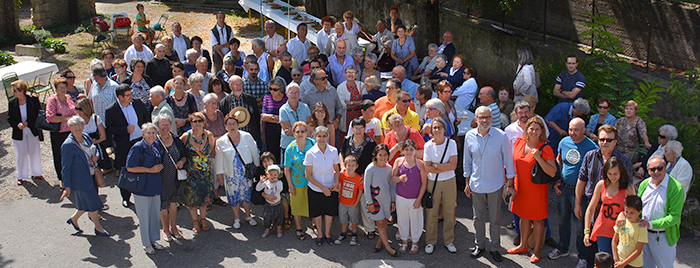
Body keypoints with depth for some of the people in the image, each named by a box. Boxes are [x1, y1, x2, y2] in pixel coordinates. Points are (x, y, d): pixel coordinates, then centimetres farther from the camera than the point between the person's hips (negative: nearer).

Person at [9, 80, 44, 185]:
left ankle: (36, 173, 28)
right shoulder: (12, 103, -3)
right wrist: (17, 124, -18)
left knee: (34, 153, 10)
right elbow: (9, 118, 2)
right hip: (19, 133, 1)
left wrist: (28, 123, -17)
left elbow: (39, 115, -6)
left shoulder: (33, 100, -9)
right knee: (20, 155, 6)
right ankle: (21, 176, 19)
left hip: (33, 131, -1)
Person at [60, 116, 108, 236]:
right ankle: (98, 228, 24)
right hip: (80, 180, -8)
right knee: (92, 203, 5)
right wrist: (67, 186, -19)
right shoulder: (68, 145, -21)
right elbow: (65, 167, -18)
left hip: (91, 176, 8)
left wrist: (95, 156, -4)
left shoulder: (85, 137, 0)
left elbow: (93, 149, 21)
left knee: (86, 202, 19)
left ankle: (73, 218, 43)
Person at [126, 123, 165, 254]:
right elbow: (130, 168, -16)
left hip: (156, 186, 6)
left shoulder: (157, 145, 7)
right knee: (144, 216, 4)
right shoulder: (137, 148, -13)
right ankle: (146, 244, 18)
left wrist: (160, 167, -3)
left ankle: (153, 240, 29)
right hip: (142, 187, -6)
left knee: (156, 213, 13)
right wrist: (150, 170, -17)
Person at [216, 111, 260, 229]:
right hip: (231, 174, 0)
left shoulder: (247, 137, -5)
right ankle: (237, 218, 27)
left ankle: (248, 216, 31)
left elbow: (254, 152, 7)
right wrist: (219, 173, 5)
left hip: (247, 172, 0)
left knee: (247, 194, 10)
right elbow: (219, 159, 4)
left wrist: (257, 166, 11)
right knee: (234, 196, 8)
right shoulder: (221, 142, -5)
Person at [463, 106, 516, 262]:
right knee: (478, 217, 14)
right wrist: (467, 183, 9)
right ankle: (480, 245, 31)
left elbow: (508, 160, -2)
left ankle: (494, 248, 24)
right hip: (476, 184, 2)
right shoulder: (470, 136, -3)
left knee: (495, 219, 8)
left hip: (495, 184, -2)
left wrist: (510, 184, -1)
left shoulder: (500, 136, -10)